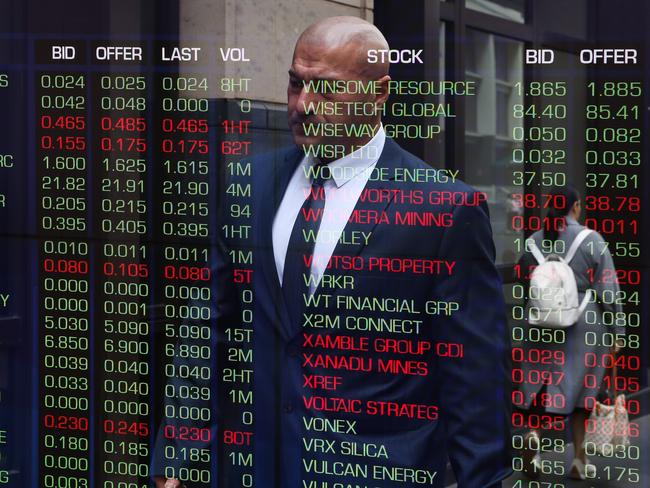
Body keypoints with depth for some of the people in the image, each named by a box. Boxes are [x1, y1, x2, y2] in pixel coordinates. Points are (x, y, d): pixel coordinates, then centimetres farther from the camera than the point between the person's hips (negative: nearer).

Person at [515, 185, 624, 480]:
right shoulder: (592, 241, -8)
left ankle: (534, 434, -20)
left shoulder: (534, 241, 0)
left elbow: (524, 282, 6)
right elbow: (608, 290, -8)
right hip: (586, 323, -2)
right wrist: (616, 332, -1)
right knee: (578, 388, 10)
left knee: (540, 385, 9)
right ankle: (579, 459, 14)